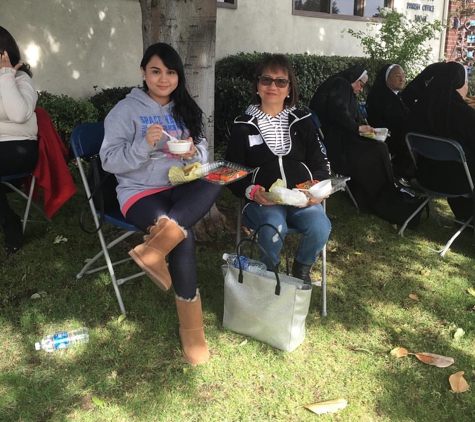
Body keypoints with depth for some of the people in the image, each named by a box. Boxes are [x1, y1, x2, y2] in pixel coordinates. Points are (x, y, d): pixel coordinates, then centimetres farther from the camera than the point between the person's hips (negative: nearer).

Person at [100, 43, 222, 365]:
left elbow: (204, 154, 14)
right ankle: (191, 330, -17)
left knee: (214, 184, -31)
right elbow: (110, 160, -7)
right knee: (184, 238, -31)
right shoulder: (126, 110, 0)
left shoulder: (186, 109, 14)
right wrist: (144, 144, -23)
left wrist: (194, 151, -11)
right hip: (141, 191, -4)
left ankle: (154, 250, -37)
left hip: (182, 187, 4)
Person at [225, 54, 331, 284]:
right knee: (273, 228, -35)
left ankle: (301, 269, 6)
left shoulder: (302, 121, 13)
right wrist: (252, 191, -15)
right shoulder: (243, 125, 7)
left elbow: (320, 163, 15)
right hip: (262, 199, -2)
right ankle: (268, 272, 0)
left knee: (320, 228, -28)